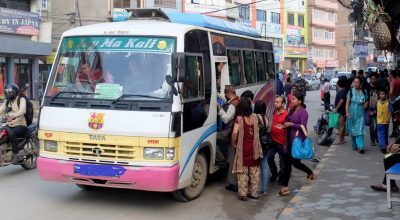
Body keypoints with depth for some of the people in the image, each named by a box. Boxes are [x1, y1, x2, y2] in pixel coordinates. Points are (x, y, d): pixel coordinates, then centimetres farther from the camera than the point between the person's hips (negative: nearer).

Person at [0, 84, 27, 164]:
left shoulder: (21, 100, -2)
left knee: (11, 133, -34)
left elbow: (22, 110, -22)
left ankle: (16, 155, -30)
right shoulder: (7, 101, 18)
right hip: (9, 125, 6)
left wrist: (13, 116, -40)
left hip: (20, 125, -6)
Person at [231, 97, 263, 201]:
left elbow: (235, 132, -23)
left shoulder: (239, 119, -14)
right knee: (254, 172, 14)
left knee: (243, 173, 7)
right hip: (254, 149, 3)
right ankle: (254, 193, 20)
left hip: (243, 149, -3)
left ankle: (243, 194, 8)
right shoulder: (254, 117, -2)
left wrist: (233, 143, -9)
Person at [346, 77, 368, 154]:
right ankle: (355, 146, 24)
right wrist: (347, 112, -10)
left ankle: (361, 147, -16)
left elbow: (366, 100, 18)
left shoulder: (364, 92, 4)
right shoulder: (351, 91, 1)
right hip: (352, 113, 1)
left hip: (360, 114, -1)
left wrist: (366, 104, -5)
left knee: (360, 130, -11)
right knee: (352, 130, 9)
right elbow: (347, 102, 0)